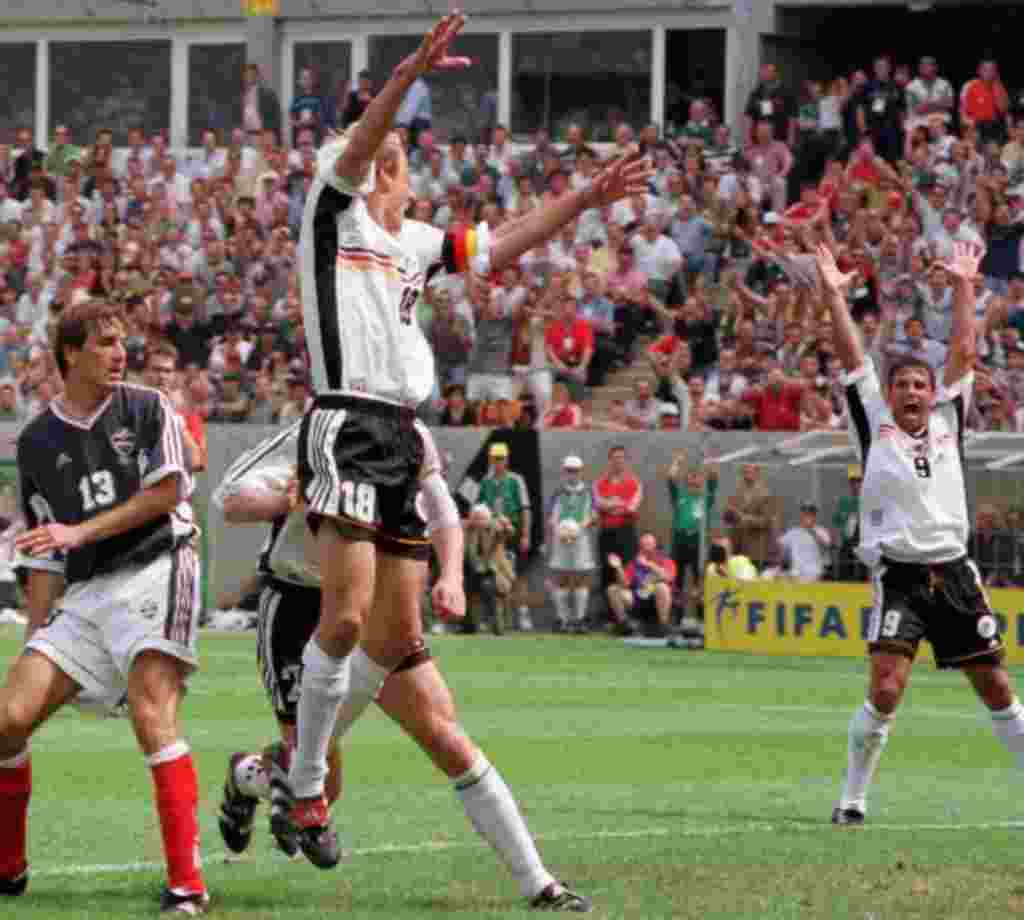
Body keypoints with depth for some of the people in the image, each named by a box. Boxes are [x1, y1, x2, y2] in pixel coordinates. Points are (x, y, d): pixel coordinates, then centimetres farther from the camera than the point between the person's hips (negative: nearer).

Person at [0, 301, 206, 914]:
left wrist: (80, 532, -11)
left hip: (154, 570, -4)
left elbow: (166, 491, -6)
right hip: (84, 593, 4)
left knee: (152, 715, -23)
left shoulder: (147, 409, 5)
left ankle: (188, 883, -25)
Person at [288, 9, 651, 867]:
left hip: (401, 436, 8)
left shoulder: (415, 241, 21)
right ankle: (305, 789, -11)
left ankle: (303, 758, 22)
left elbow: (501, 246, 31)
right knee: (347, 613, -19)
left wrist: (586, 197, 25)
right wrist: (413, 71, -29)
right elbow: (356, 146, -15)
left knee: (397, 634, 9)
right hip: (346, 425, -8)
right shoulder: (334, 212, 2)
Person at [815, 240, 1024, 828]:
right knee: (887, 689, -16)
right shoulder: (875, 427, 7)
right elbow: (852, 357, 2)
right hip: (899, 576, -3)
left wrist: (964, 286, 10)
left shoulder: (947, 424, 13)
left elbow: (964, 353, 12)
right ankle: (853, 798, -3)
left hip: (954, 574, 3)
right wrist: (835, 296, -2)